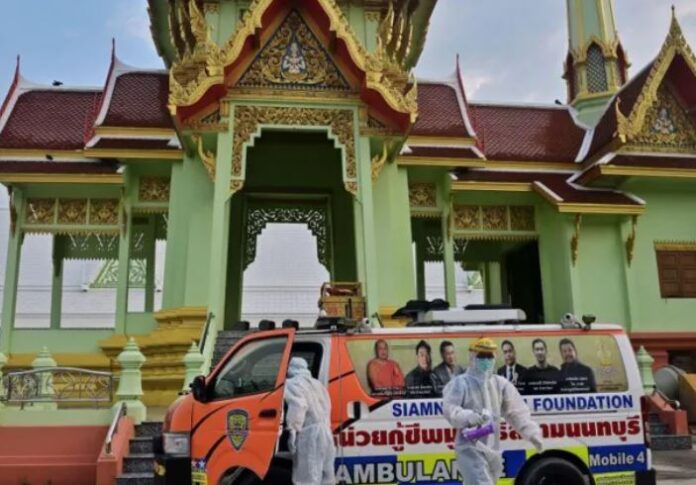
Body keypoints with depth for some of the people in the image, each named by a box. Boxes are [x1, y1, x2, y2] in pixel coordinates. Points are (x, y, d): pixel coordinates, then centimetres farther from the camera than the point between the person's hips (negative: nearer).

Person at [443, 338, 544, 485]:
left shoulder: (501, 384, 9)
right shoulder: (461, 383, -7)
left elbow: (517, 411, 8)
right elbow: (449, 408, -19)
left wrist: (532, 433, -3)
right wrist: (468, 416, -38)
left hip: (493, 449, 6)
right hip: (470, 448, -6)